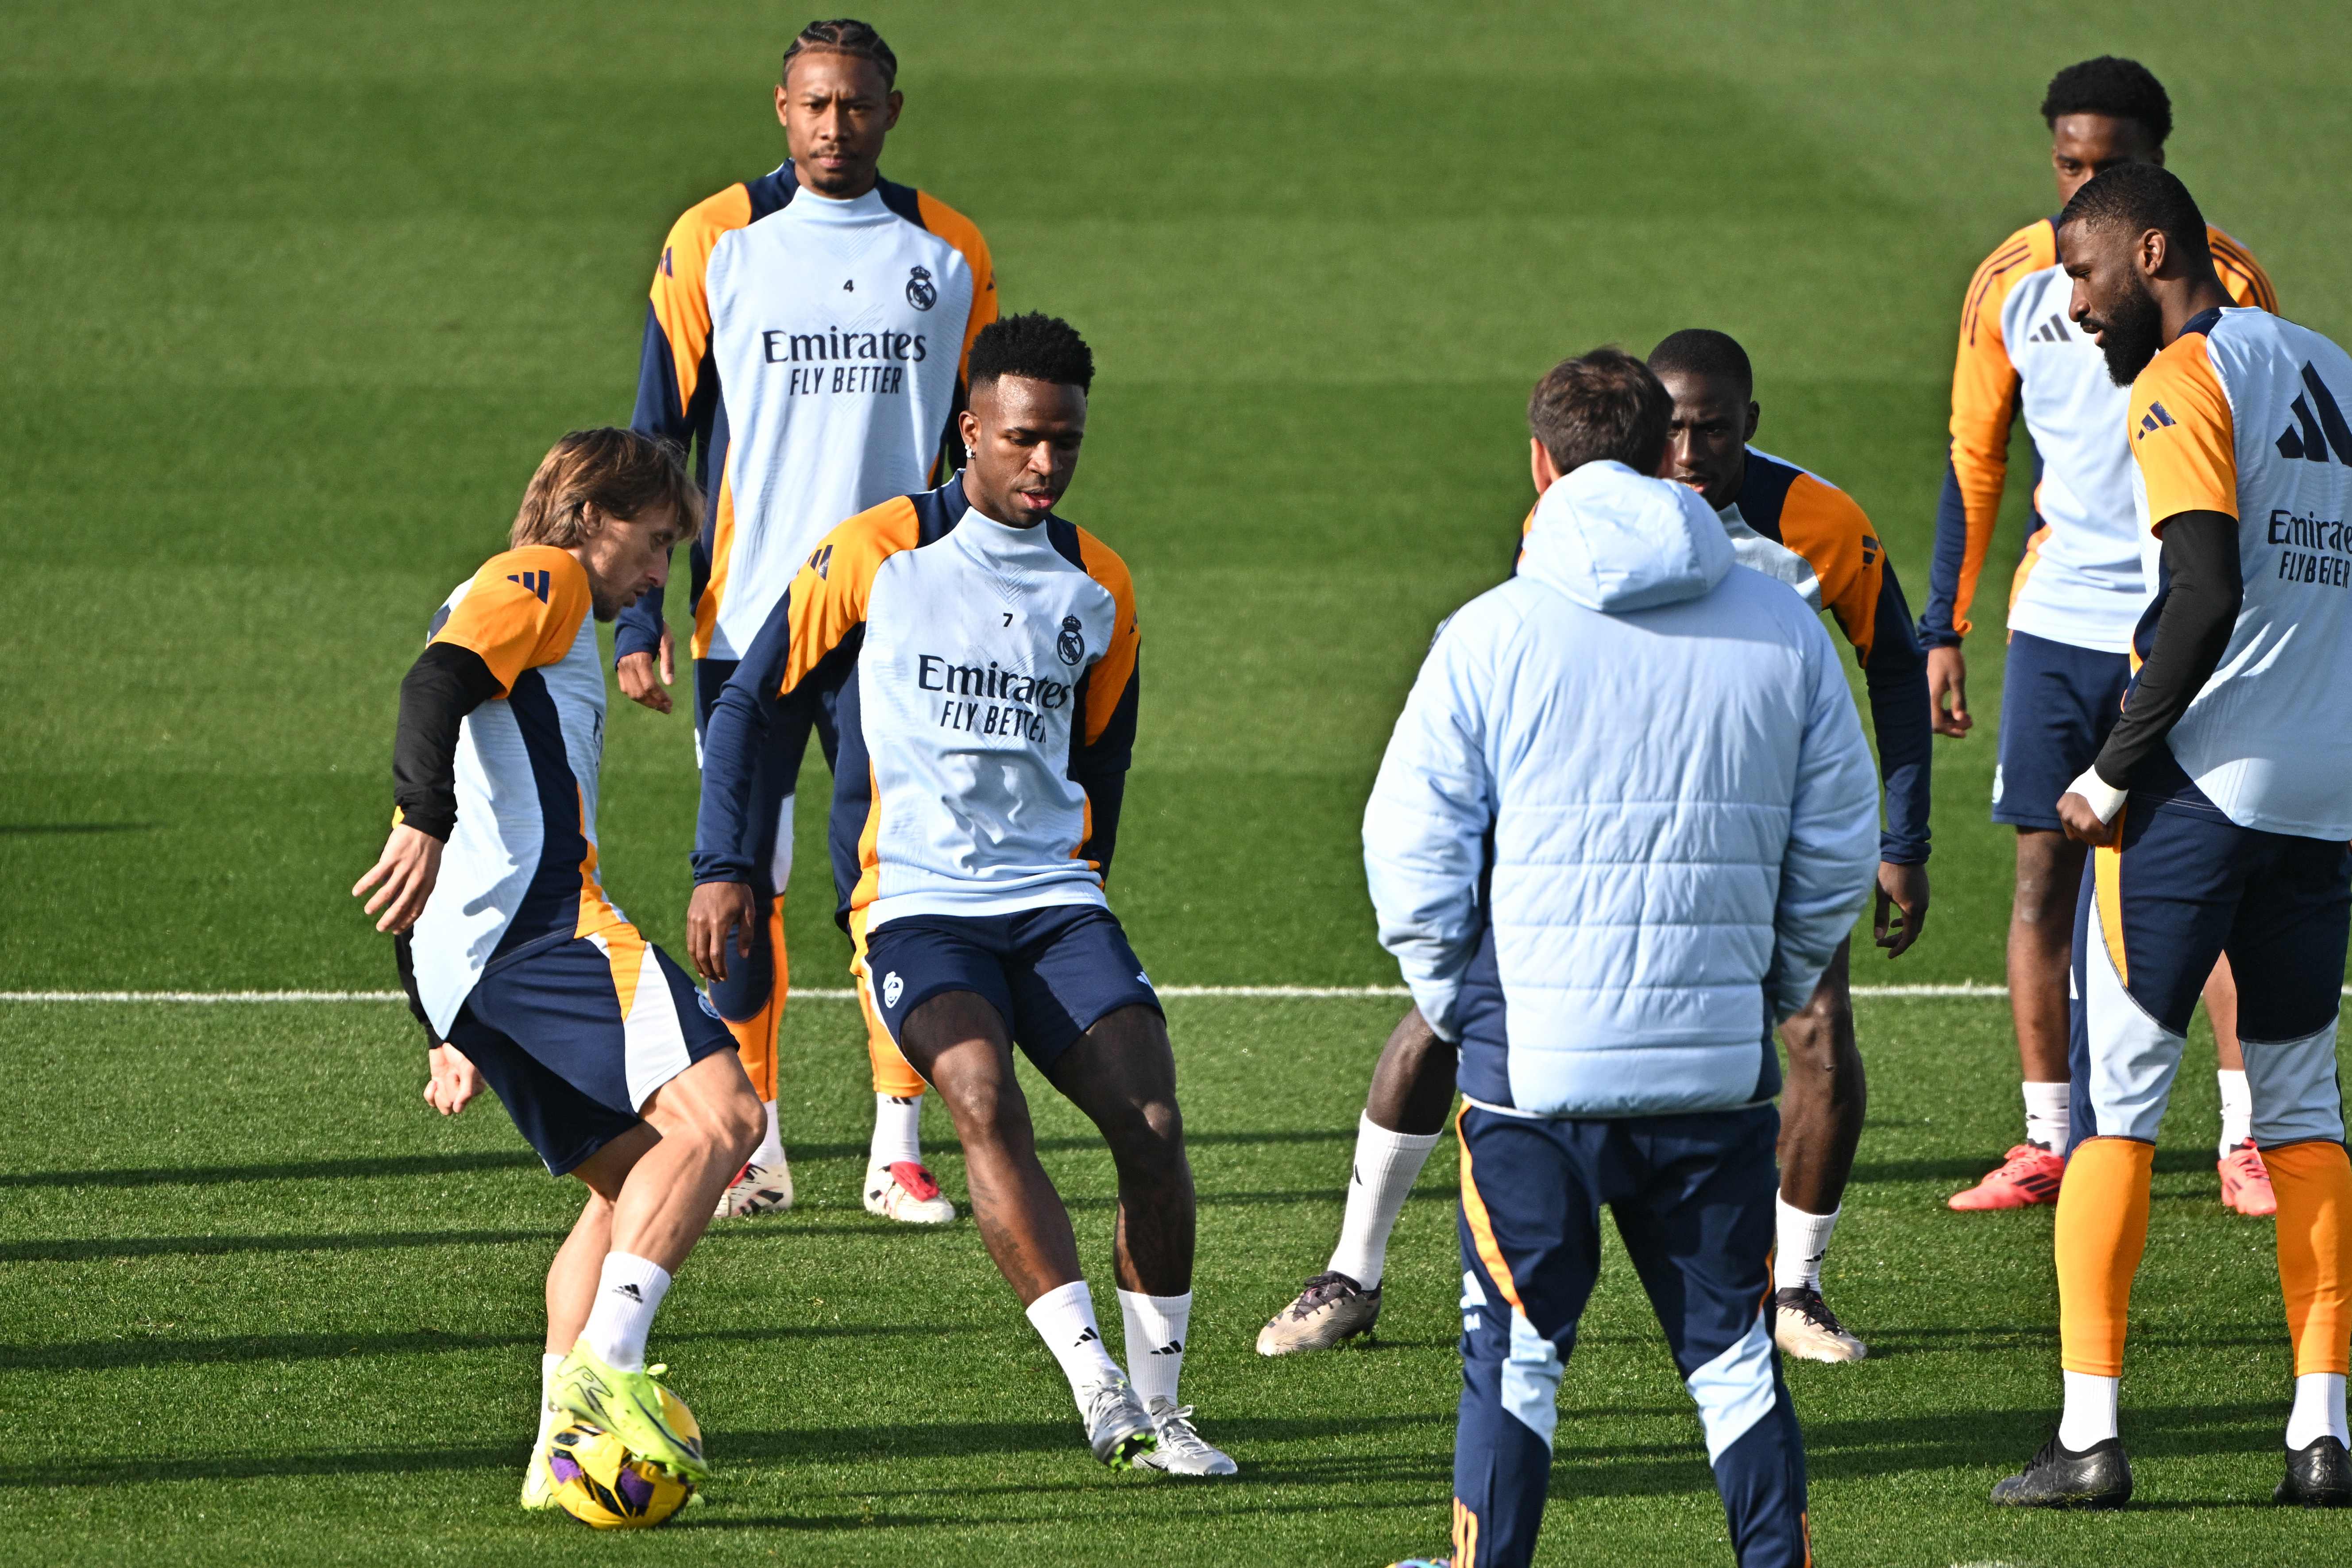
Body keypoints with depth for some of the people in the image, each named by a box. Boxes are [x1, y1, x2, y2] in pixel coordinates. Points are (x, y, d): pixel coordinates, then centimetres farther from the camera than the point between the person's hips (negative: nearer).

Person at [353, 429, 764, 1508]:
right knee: (717, 1118, -19)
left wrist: (462, 1035, 36)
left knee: (633, 1181, 13)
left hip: (464, 971, 10)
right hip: (545, 923, -10)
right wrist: (423, 823, -27)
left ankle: (563, 1449, 5)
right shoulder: (543, 582, 7)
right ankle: (606, 1365, -29)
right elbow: (436, 683, -14)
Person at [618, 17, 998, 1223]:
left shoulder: (948, 255, 7)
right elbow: (656, 436, 3)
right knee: (745, 879, 0)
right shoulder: (714, 244, 2)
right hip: (745, 620, -1)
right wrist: (637, 622, -3)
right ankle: (750, 1145, 9)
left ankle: (898, 1146, 2)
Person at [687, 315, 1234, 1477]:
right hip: (914, 903, -4)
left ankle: (1159, 1407, -2)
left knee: (1153, 1126, -14)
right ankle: (1096, 1385, -34)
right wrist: (723, 870, 0)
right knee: (986, 1102, -29)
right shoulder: (876, 555, 0)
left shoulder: (1096, 587, 12)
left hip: (1052, 901, 4)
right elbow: (748, 705, 6)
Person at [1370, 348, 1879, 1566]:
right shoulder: (1784, 630, 3)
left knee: (1514, 1353, 6)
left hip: (1537, 1056, -2)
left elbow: (1410, 853, -3)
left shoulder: (1492, 636, -5)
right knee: (1732, 1352, 10)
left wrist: (1459, 1006, 11)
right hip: (1722, 1062, 2)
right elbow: (1837, 852, 9)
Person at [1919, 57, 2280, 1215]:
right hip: (2058, 621, 3)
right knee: (2044, 871, 1)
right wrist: (1942, 630, 7)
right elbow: (1974, 461, 10)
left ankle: (2245, 1143, 4)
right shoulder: (2011, 283, 3)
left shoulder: (2223, 282, -5)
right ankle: (2045, 1146, 7)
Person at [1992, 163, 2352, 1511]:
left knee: (2115, 1099, -1)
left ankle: (2090, 1434, -6)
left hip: (2199, 785, -7)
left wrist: (2117, 769, -13)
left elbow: (2206, 601, -20)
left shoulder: (2186, 380, -9)